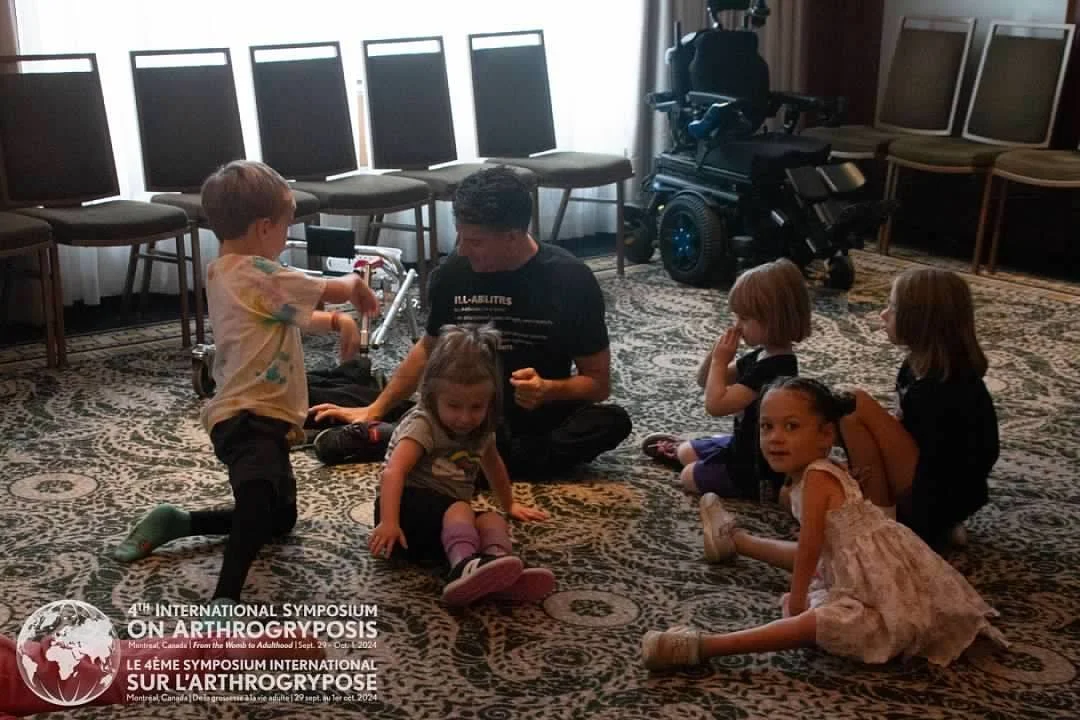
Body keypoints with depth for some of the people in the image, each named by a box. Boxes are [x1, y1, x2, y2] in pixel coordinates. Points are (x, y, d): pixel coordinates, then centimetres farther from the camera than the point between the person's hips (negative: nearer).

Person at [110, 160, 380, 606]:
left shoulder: (224, 273, 14)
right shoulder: (257, 275, -17)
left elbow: (301, 320, 23)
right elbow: (335, 290, -10)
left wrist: (338, 322, 6)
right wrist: (357, 284, 13)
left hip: (250, 417, 11)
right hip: (250, 420, -11)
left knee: (280, 518, 25)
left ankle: (174, 523, 26)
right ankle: (226, 600, -51)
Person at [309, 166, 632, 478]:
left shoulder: (571, 279, -10)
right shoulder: (453, 273, -4)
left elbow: (598, 381, -5)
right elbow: (430, 349, 14)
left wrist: (549, 390, -25)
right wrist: (373, 411, 12)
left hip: (543, 419, 2)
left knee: (612, 421, -34)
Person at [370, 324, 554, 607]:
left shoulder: (481, 430, 10)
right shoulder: (423, 425, -13)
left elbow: (493, 464, 31)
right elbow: (394, 471, -28)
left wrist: (509, 504, 42)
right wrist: (388, 522, -41)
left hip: (449, 512, 7)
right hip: (411, 502, -7)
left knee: (493, 520, -21)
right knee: (459, 510, -34)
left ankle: (496, 569, -52)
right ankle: (464, 566, -64)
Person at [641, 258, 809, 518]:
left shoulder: (774, 367, -31)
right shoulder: (762, 355, 2)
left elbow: (716, 404, -32)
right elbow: (705, 381, 10)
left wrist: (720, 361, -23)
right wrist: (717, 354, -9)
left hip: (760, 469, -10)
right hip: (746, 446, 10)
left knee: (690, 477, -5)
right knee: (686, 452, 19)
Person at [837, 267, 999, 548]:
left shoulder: (944, 392, -26)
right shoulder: (921, 365, 1)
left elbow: (934, 476, -24)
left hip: (938, 499, -10)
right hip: (927, 486, 10)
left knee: (858, 405, -18)